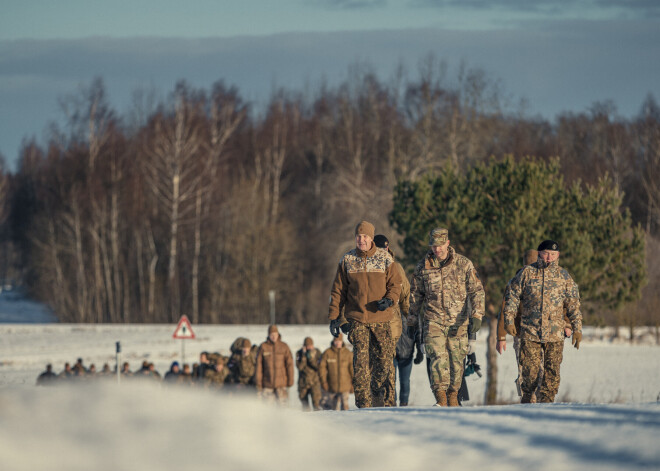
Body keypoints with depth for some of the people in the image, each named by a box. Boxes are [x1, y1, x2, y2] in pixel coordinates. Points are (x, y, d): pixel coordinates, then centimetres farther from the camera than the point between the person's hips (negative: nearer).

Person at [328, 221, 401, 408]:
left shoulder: (384, 258, 4)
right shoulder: (347, 260, 6)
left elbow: (395, 283, 7)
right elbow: (338, 290, 10)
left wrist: (389, 299, -13)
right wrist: (334, 316, 5)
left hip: (381, 318, 0)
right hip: (357, 318, 0)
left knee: (384, 358, -3)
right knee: (361, 361, -7)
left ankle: (379, 392, 17)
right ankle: (363, 402, -3)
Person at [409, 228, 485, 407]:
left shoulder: (463, 264, -1)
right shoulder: (423, 267, 4)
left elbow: (476, 291, -1)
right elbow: (415, 295, 15)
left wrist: (477, 315, -13)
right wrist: (412, 320, 18)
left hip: (458, 322, 0)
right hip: (433, 320, 0)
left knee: (456, 359, 4)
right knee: (437, 357, -14)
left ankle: (453, 395, 19)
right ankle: (440, 398, -18)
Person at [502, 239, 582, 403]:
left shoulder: (564, 277, 9)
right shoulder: (527, 273, 5)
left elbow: (574, 305, 12)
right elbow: (512, 296, 7)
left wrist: (577, 329, 6)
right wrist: (509, 321, 0)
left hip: (555, 334, 1)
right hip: (529, 332, -1)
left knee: (552, 370, -3)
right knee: (530, 369, -2)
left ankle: (546, 401, 6)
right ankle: (526, 399, 15)